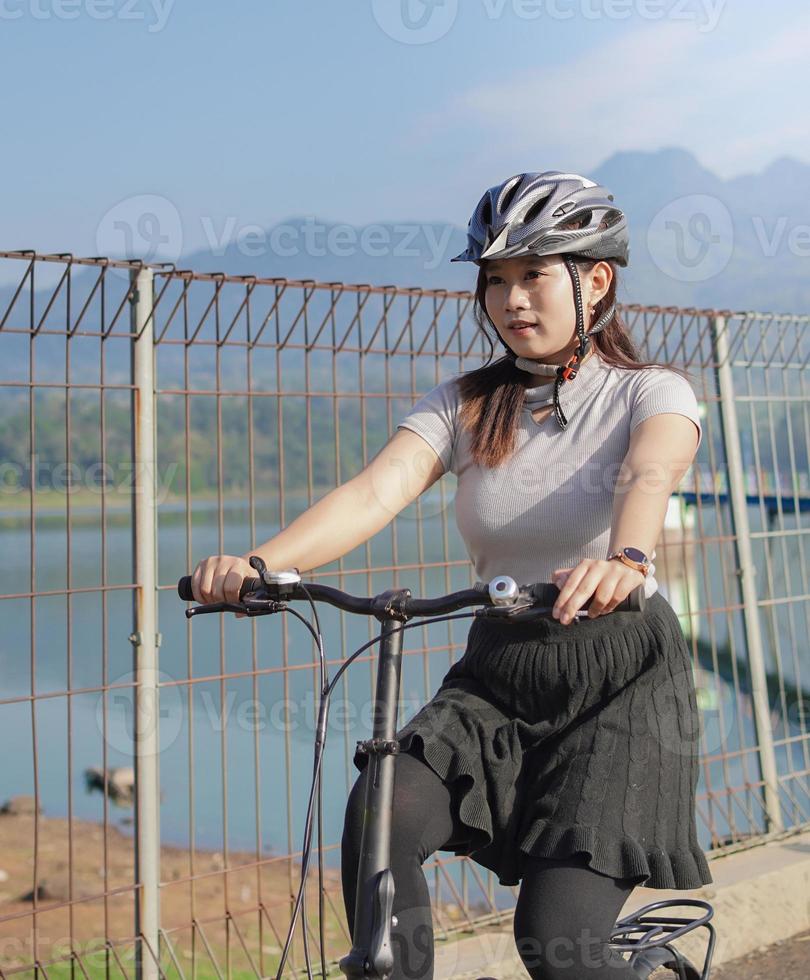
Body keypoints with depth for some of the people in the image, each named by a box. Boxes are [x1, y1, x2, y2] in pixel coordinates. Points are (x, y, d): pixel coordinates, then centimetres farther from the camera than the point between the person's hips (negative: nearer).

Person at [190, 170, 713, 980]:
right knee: (380, 814, -24)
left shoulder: (650, 392, -4)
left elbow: (649, 479, -28)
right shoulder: (464, 404, 3)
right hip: (498, 677, 3)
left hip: (622, 680, -3)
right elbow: (375, 491, -14)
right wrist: (257, 562, -32)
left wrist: (623, 561, -51)